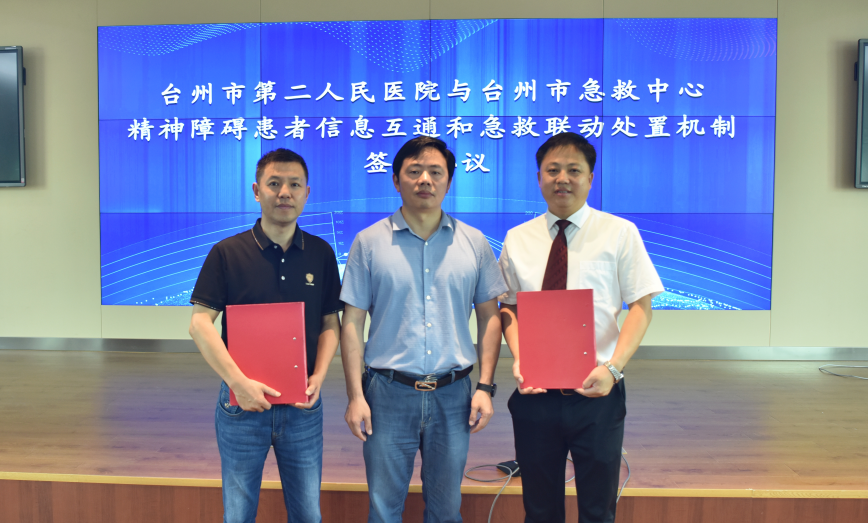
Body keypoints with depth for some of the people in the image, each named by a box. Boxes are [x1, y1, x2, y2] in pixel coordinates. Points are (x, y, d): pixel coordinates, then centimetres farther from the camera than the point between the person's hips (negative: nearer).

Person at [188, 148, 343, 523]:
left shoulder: (321, 254, 2)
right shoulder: (227, 253, -5)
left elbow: (330, 323, 6)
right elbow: (200, 324, -8)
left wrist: (319, 376, -8)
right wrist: (239, 382, -17)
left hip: (303, 406, 2)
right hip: (242, 404, -1)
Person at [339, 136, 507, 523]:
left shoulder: (474, 243, 4)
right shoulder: (369, 242, 0)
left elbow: (490, 317, 6)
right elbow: (352, 322, -1)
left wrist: (486, 386, -1)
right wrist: (355, 396, -5)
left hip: (453, 395, 2)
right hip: (388, 393, -1)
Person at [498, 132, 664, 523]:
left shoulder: (619, 233, -1)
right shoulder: (517, 239, 7)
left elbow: (641, 306, -4)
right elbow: (508, 307, 8)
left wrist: (613, 368, -17)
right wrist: (518, 358, -10)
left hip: (596, 394, -2)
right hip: (534, 394, 2)